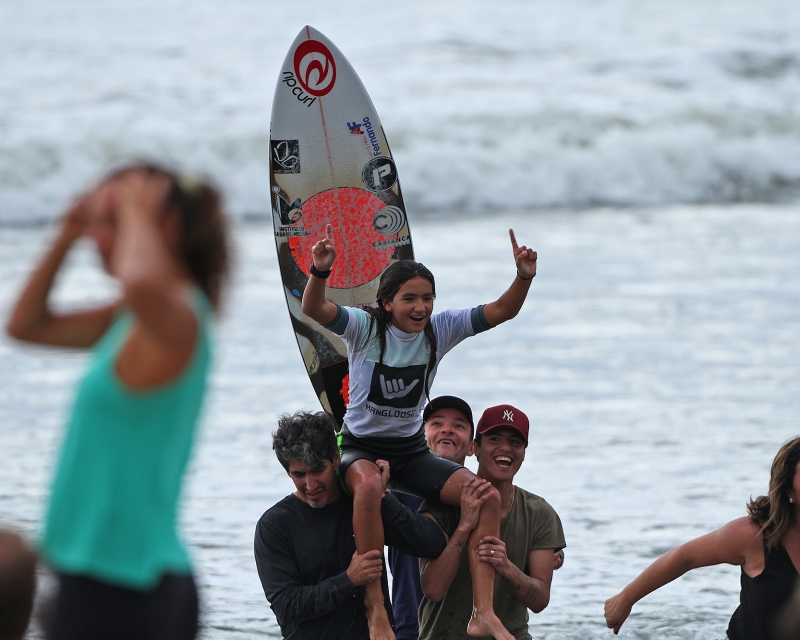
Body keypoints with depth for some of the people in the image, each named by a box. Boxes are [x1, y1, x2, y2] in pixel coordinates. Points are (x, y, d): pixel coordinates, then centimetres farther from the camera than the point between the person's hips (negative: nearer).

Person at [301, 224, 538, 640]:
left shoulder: (438, 331, -4)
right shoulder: (365, 328, -14)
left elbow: (501, 312, -9)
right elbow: (314, 310, -32)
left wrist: (523, 279, -29)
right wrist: (320, 271, -51)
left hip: (410, 450, 5)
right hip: (360, 447, -5)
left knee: (488, 497, -14)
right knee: (369, 485, -41)